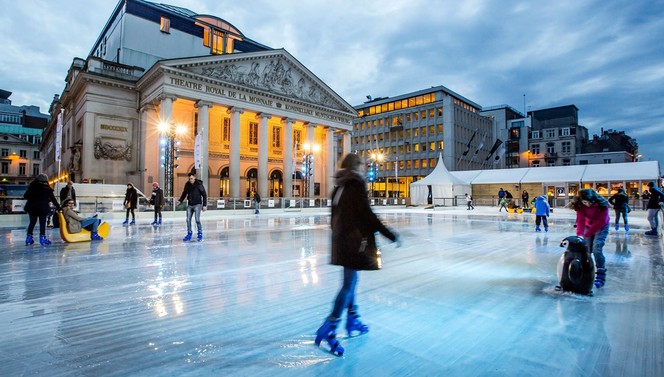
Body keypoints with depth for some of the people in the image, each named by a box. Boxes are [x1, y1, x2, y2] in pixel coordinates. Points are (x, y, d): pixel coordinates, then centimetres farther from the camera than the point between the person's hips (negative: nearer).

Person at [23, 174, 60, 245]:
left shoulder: (32, 187, 2)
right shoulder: (47, 189, -4)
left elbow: (25, 196, 5)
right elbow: (53, 199, 1)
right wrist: (58, 206, 9)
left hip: (32, 208, 3)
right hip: (43, 208, -3)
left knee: (32, 222, 13)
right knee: (42, 223, 2)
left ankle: (29, 237, 14)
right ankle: (42, 237, 0)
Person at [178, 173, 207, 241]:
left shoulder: (199, 185, -9)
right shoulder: (187, 185, 4)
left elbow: (204, 195, -6)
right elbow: (184, 193, 18)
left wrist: (204, 205, -9)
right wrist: (180, 200, 5)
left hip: (197, 204, -5)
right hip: (189, 205, 5)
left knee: (197, 220, -9)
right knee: (188, 220, 5)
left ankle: (200, 234, 5)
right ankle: (189, 234, 18)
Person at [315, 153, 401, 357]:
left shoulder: (339, 188, 11)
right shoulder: (356, 186, -13)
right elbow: (368, 216, -18)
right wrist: (393, 236, -11)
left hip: (341, 239, 9)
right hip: (355, 241, -9)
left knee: (350, 281, 17)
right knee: (349, 283, -4)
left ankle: (353, 321, 30)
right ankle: (329, 328, -4)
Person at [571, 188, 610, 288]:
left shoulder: (602, 205, -28)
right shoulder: (580, 205, -20)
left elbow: (601, 221, -25)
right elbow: (580, 220, -23)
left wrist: (587, 234, -26)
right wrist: (580, 234, -37)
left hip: (601, 226, -3)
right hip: (588, 226, 3)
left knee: (597, 249, -16)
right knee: (586, 249, -1)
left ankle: (601, 276, -12)